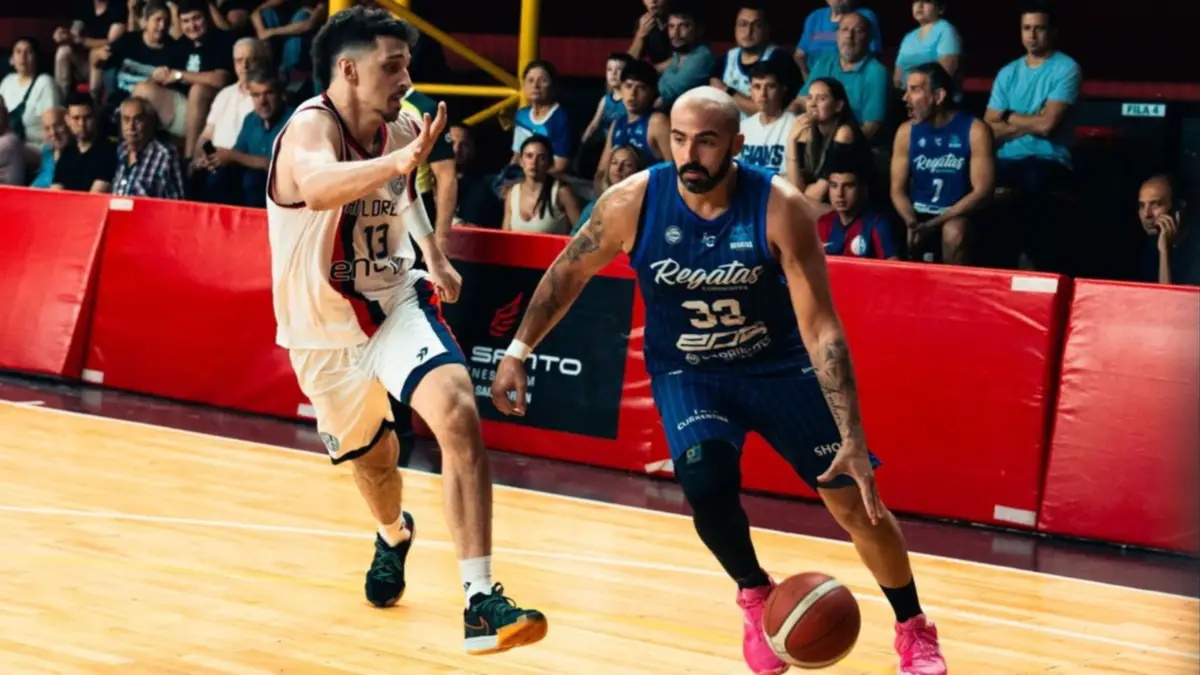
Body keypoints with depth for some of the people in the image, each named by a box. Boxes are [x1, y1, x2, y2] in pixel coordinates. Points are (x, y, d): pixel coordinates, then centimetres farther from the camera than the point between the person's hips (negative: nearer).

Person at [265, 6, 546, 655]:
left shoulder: (399, 128, -6)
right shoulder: (310, 128, -25)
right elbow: (319, 187, -52)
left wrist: (433, 253, 13)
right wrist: (402, 160, -67)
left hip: (397, 304, 2)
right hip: (325, 333, -2)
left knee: (457, 413, -25)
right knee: (370, 458, 19)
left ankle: (480, 601, -27)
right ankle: (393, 536, 57)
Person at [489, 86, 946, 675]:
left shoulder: (781, 208, -26)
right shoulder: (632, 202, -22)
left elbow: (820, 326, -26)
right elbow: (568, 273, -2)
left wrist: (853, 439, -32)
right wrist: (518, 352, -2)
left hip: (780, 364, 0)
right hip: (687, 372, 1)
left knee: (855, 499, -2)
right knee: (707, 484, -25)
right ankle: (756, 598, 7)